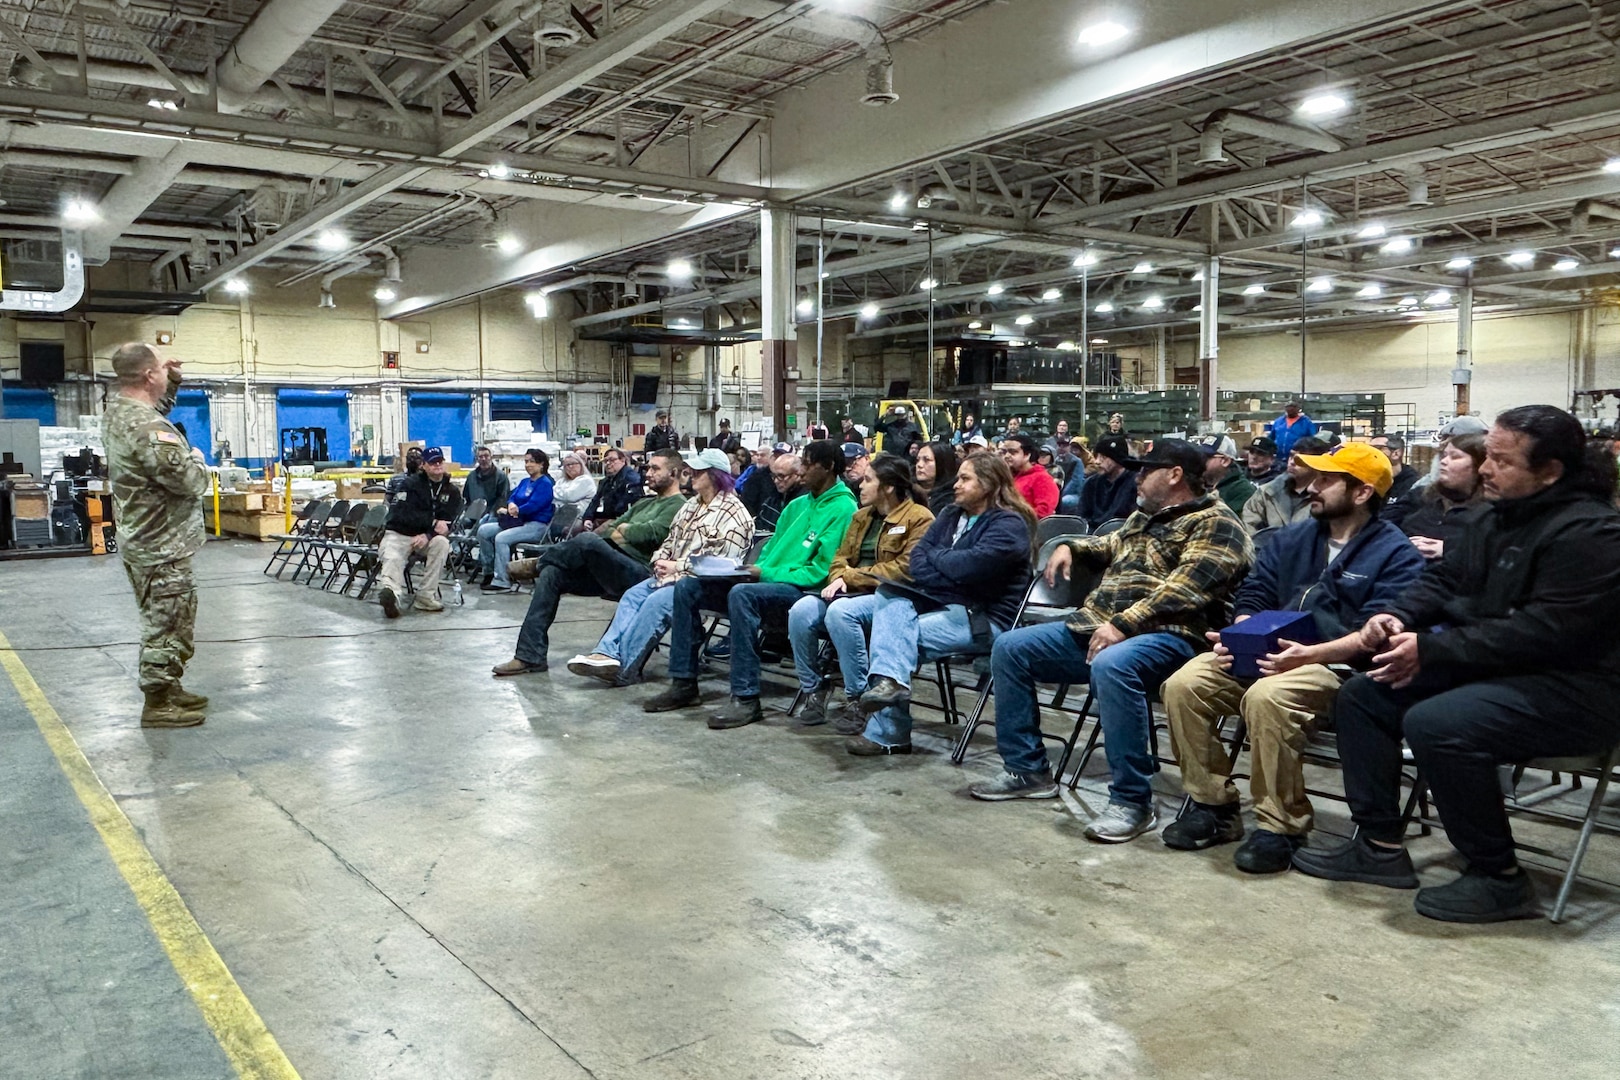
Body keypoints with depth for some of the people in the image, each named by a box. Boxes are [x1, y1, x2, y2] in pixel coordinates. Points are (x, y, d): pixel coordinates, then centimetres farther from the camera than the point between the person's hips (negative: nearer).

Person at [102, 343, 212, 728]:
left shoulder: (116, 412, 7)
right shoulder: (148, 428, -24)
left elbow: (153, 402, 31)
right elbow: (190, 481, -23)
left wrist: (171, 380, 14)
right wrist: (198, 460, -2)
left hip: (143, 538, 10)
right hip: (162, 546, -10)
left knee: (175, 620, 21)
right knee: (165, 624, -1)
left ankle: (169, 687, 32)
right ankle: (158, 704, 7)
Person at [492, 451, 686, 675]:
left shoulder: (678, 506, 1)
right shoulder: (644, 503, 31)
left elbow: (653, 533, -15)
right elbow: (611, 526, 25)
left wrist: (623, 530, 2)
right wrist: (615, 532, 1)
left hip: (640, 571, -9)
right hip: (608, 566, 9)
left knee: (588, 540, -31)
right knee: (552, 573, -8)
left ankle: (538, 564, 2)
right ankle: (529, 655, -9)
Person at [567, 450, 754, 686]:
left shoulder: (733, 514, -10)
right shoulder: (692, 505, 20)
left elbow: (720, 560, -18)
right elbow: (670, 539, 25)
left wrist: (677, 566, -16)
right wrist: (660, 561, 3)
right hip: (672, 575, 9)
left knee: (656, 602, -28)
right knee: (632, 595, -11)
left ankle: (623, 668, -27)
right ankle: (608, 652, -24)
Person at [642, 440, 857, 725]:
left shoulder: (843, 509, -7)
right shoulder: (798, 505, 20)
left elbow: (821, 571, -15)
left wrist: (766, 574, -16)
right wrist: (755, 569, 2)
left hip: (803, 590, -9)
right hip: (768, 581, 9)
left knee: (741, 593, -37)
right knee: (687, 586, -2)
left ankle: (746, 699, -32)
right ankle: (684, 684, 1)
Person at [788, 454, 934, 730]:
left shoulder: (919, 519, -5)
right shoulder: (862, 516, 21)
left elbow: (905, 569, -16)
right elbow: (841, 557, 19)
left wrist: (851, 577, -12)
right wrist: (838, 578, -6)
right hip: (852, 593, 7)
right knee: (801, 611, -20)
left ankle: (857, 699, -22)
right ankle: (814, 693, -9)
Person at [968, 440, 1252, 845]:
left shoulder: (1214, 524, -5)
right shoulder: (1145, 517, 23)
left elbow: (1185, 589, -20)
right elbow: (1113, 545, 44)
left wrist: (1122, 625, -29)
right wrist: (1071, 547, 23)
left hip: (1165, 636, -9)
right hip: (1096, 626, 9)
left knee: (1111, 666, -41)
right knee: (1010, 648, 0)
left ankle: (1132, 800, -29)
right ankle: (1028, 770, 6)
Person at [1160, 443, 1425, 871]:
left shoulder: (1395, 554, -2)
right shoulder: (1291, 539, 18)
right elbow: (1253, 598, 15)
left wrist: (1309, 654, -28)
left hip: (1336, 664, -6)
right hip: (1266, 655, 6)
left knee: (1266, 697, -37)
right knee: (1184, 684, -18)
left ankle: (1281, 826, -19)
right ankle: (1213, 804, -3)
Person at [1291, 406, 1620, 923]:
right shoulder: (1500, 519, 10)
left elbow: (1545, 631, -26)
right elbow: (1444, 581, 14)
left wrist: (1431, 651, -25)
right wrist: (1399, 617, -8)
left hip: (1572, 688, -10)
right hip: (1493, 667, 10)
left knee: (1435, 724, -32)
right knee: (1361, 695, 2)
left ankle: (1500, 879, -12)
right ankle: (1380, 845, 7)